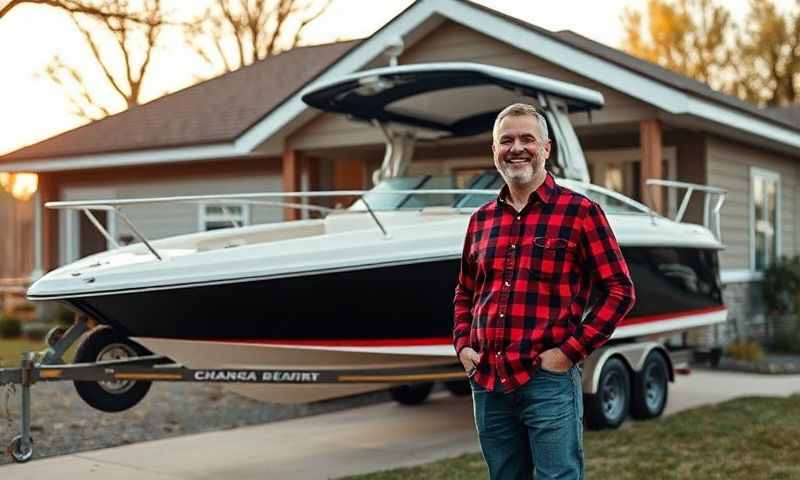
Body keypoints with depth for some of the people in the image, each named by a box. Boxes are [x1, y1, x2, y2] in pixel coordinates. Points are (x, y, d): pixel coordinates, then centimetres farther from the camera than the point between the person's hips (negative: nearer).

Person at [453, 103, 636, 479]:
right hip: (487, 383, 5)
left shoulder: (580, 212, -3)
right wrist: (462, 345, 8)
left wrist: (571, 351, -11)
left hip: (549, 380, -5)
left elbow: (619, 290, -5)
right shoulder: (482, 219, 12)